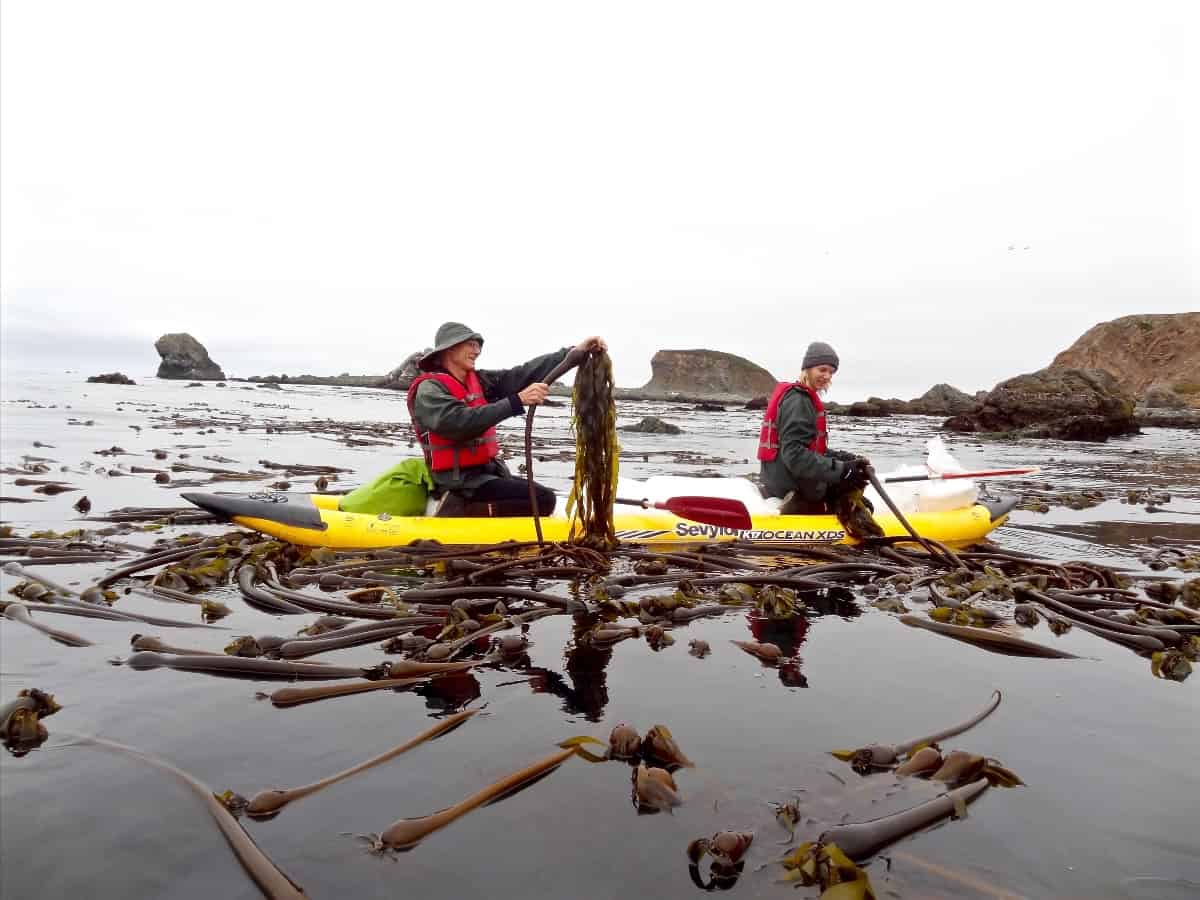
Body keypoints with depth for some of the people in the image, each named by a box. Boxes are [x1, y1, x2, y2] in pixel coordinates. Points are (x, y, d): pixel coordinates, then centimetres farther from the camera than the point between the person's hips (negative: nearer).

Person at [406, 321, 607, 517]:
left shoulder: (477, 380, 9)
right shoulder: (429, 388, -13)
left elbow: (524, 374, 1)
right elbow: (460, 423, -30)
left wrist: (575, 351, -7)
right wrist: (517, 401, -35)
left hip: (487, 471, 9)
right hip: (461, 480, -9)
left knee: (544, 495, 17)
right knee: (543, 500, -16)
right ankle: (459, 511, -12)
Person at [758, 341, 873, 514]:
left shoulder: (804, 398, 15)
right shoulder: (798, 400, -16)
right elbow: (795, 455, -26)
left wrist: (841, 457, 2)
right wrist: (841, 470, -29)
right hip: (791, 489, -10)